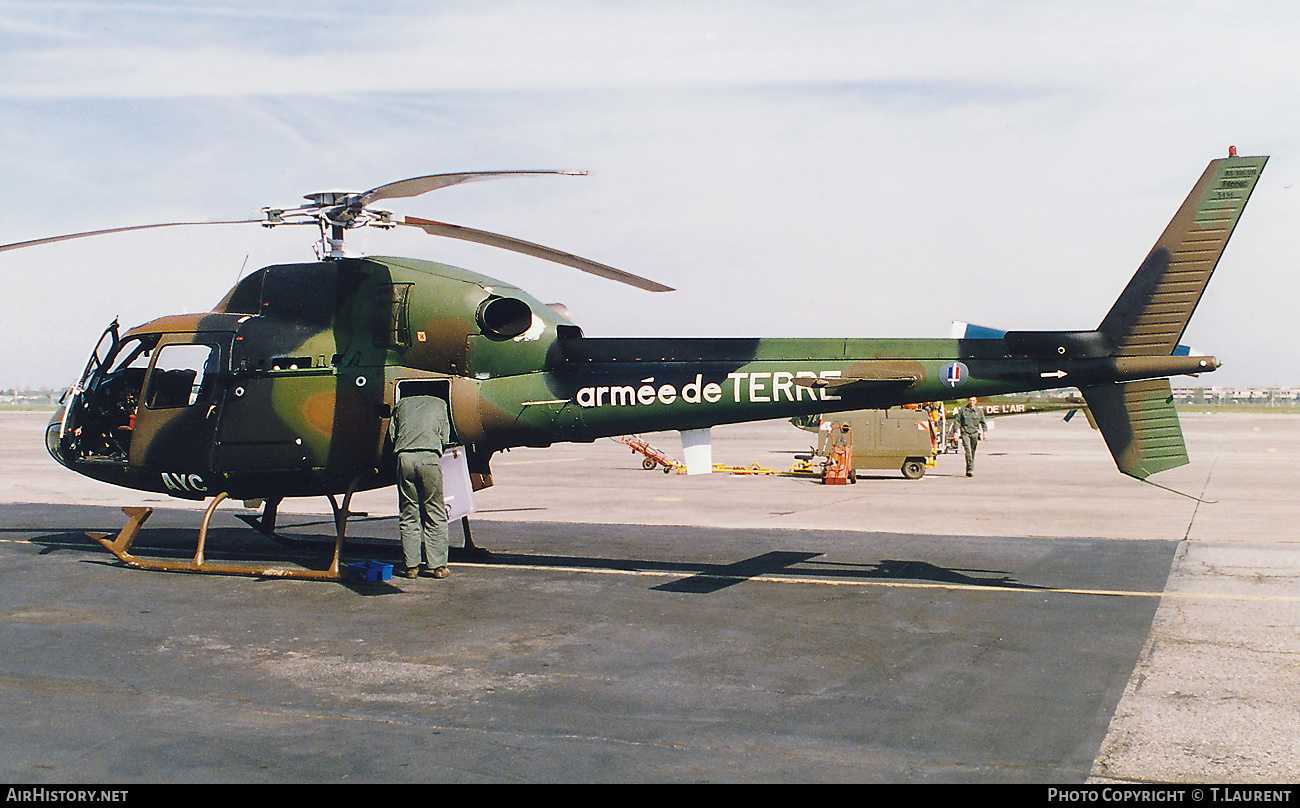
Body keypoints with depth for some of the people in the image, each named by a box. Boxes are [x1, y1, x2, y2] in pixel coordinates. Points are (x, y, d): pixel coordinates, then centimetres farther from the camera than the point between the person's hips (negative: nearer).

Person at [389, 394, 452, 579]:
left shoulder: (402, 403, 26)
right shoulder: (440, 404, 23)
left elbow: (391, 433, 19)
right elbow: (445, 437, 19)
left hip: (404, 457, 2)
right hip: (429, 456, -2)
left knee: (408, 515, 7)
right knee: (435, 515, 3)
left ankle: (411, 565, 7)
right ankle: (437, 565, 3)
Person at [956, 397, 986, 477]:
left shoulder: (979, 411, 9)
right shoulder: (962, 410, 3)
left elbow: (983, 422, 16)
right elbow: (957, 421, 5)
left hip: (974, 433, 2)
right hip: (965, 433, -2)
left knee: (973, 452, 6)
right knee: (968, 450, -18)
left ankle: (970, 470, 15)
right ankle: (970, 469, -22)